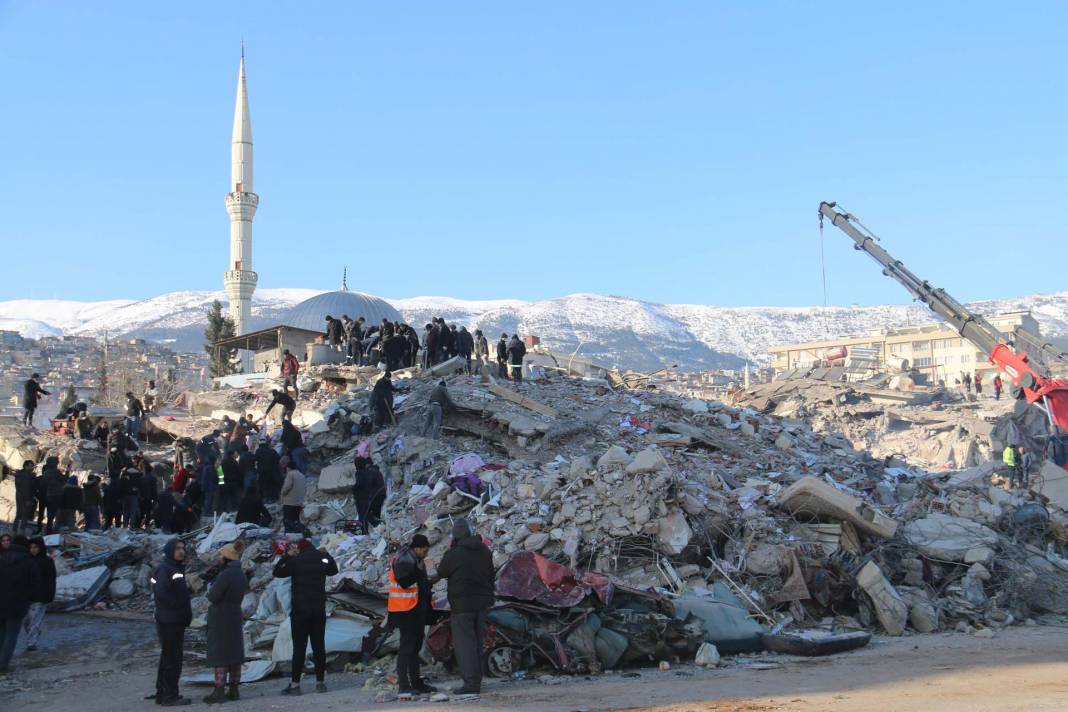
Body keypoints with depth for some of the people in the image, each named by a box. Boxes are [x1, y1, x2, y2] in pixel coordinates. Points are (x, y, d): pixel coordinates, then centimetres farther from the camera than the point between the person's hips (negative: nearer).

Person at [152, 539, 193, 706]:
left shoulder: (176, 568, 15)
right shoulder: (164, 568, -14)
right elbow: (162, 593, -25)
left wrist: (186, 613, 8)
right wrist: (179, 609, -17)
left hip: (175, 621, 10)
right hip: (169, 621, -10)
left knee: (168, 657, 15)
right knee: (173, 659, -5)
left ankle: (162, 694, 23)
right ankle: (170, 696, 0)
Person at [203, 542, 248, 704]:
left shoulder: (225, 575, -20)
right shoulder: (241, 575, 8)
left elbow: (213, 597, -20)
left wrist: (210, 590, 1)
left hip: (221, 618, -8)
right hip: (236, 616, 8)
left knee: (219, 654, -3)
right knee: (234, 653, 10)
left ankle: (219, 691, -2)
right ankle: (234, 690, 14)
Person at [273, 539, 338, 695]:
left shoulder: (295, 561, -7)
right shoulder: (322, 558, 2)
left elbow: (277, 572, 6)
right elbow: (333, 571, 22)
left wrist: (286, 555, 10)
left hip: (299, 610, -3)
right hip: (319, 610, 3)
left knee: (299, 647, 0)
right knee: (319, 646, 7)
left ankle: (295, 684, -1)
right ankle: (320, 682, 9)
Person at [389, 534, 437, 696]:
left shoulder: (416, 560, 17)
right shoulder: (403, 560, -14)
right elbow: (404, 582, -26)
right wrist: (419, 570, -23)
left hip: (417, 610, 10)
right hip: (406, 610, -10)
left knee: (416, 646, 14)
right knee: (406, 647, -8)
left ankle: (416, 683, 21)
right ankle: (403, 685, -6)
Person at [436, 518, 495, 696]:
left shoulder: (454, 553, -15)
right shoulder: (485, 551, 5)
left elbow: (441, 572, 1)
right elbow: (490, 576, 13)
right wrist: (488, 597, 25)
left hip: (462, 603, -6)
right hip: (482, 603, 6)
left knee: (464, 643, -2)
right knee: (477, 642, 13)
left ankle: (471, 682, -5)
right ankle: (476, 681, 16)